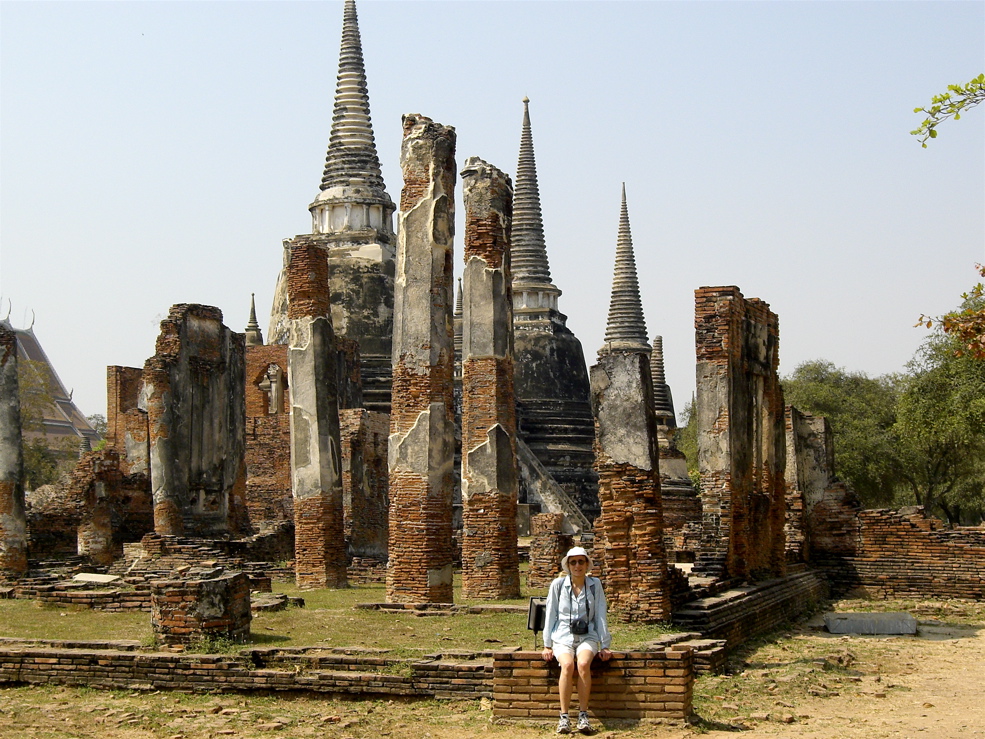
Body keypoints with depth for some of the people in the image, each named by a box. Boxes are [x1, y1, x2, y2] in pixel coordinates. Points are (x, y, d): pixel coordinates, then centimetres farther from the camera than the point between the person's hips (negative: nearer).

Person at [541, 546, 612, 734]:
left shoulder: (595, 585, 4)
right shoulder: (558, 585, 1)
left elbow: (600, 616, 5)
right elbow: (550, 615, 5)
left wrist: (604, 645, 3)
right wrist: (547, 645, 3)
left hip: (587, 636, 0)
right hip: (563, 636, 0)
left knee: (583, 664, -32)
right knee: (567, 665, -32)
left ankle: (583, 715, -25)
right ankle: (564, 717, -26)